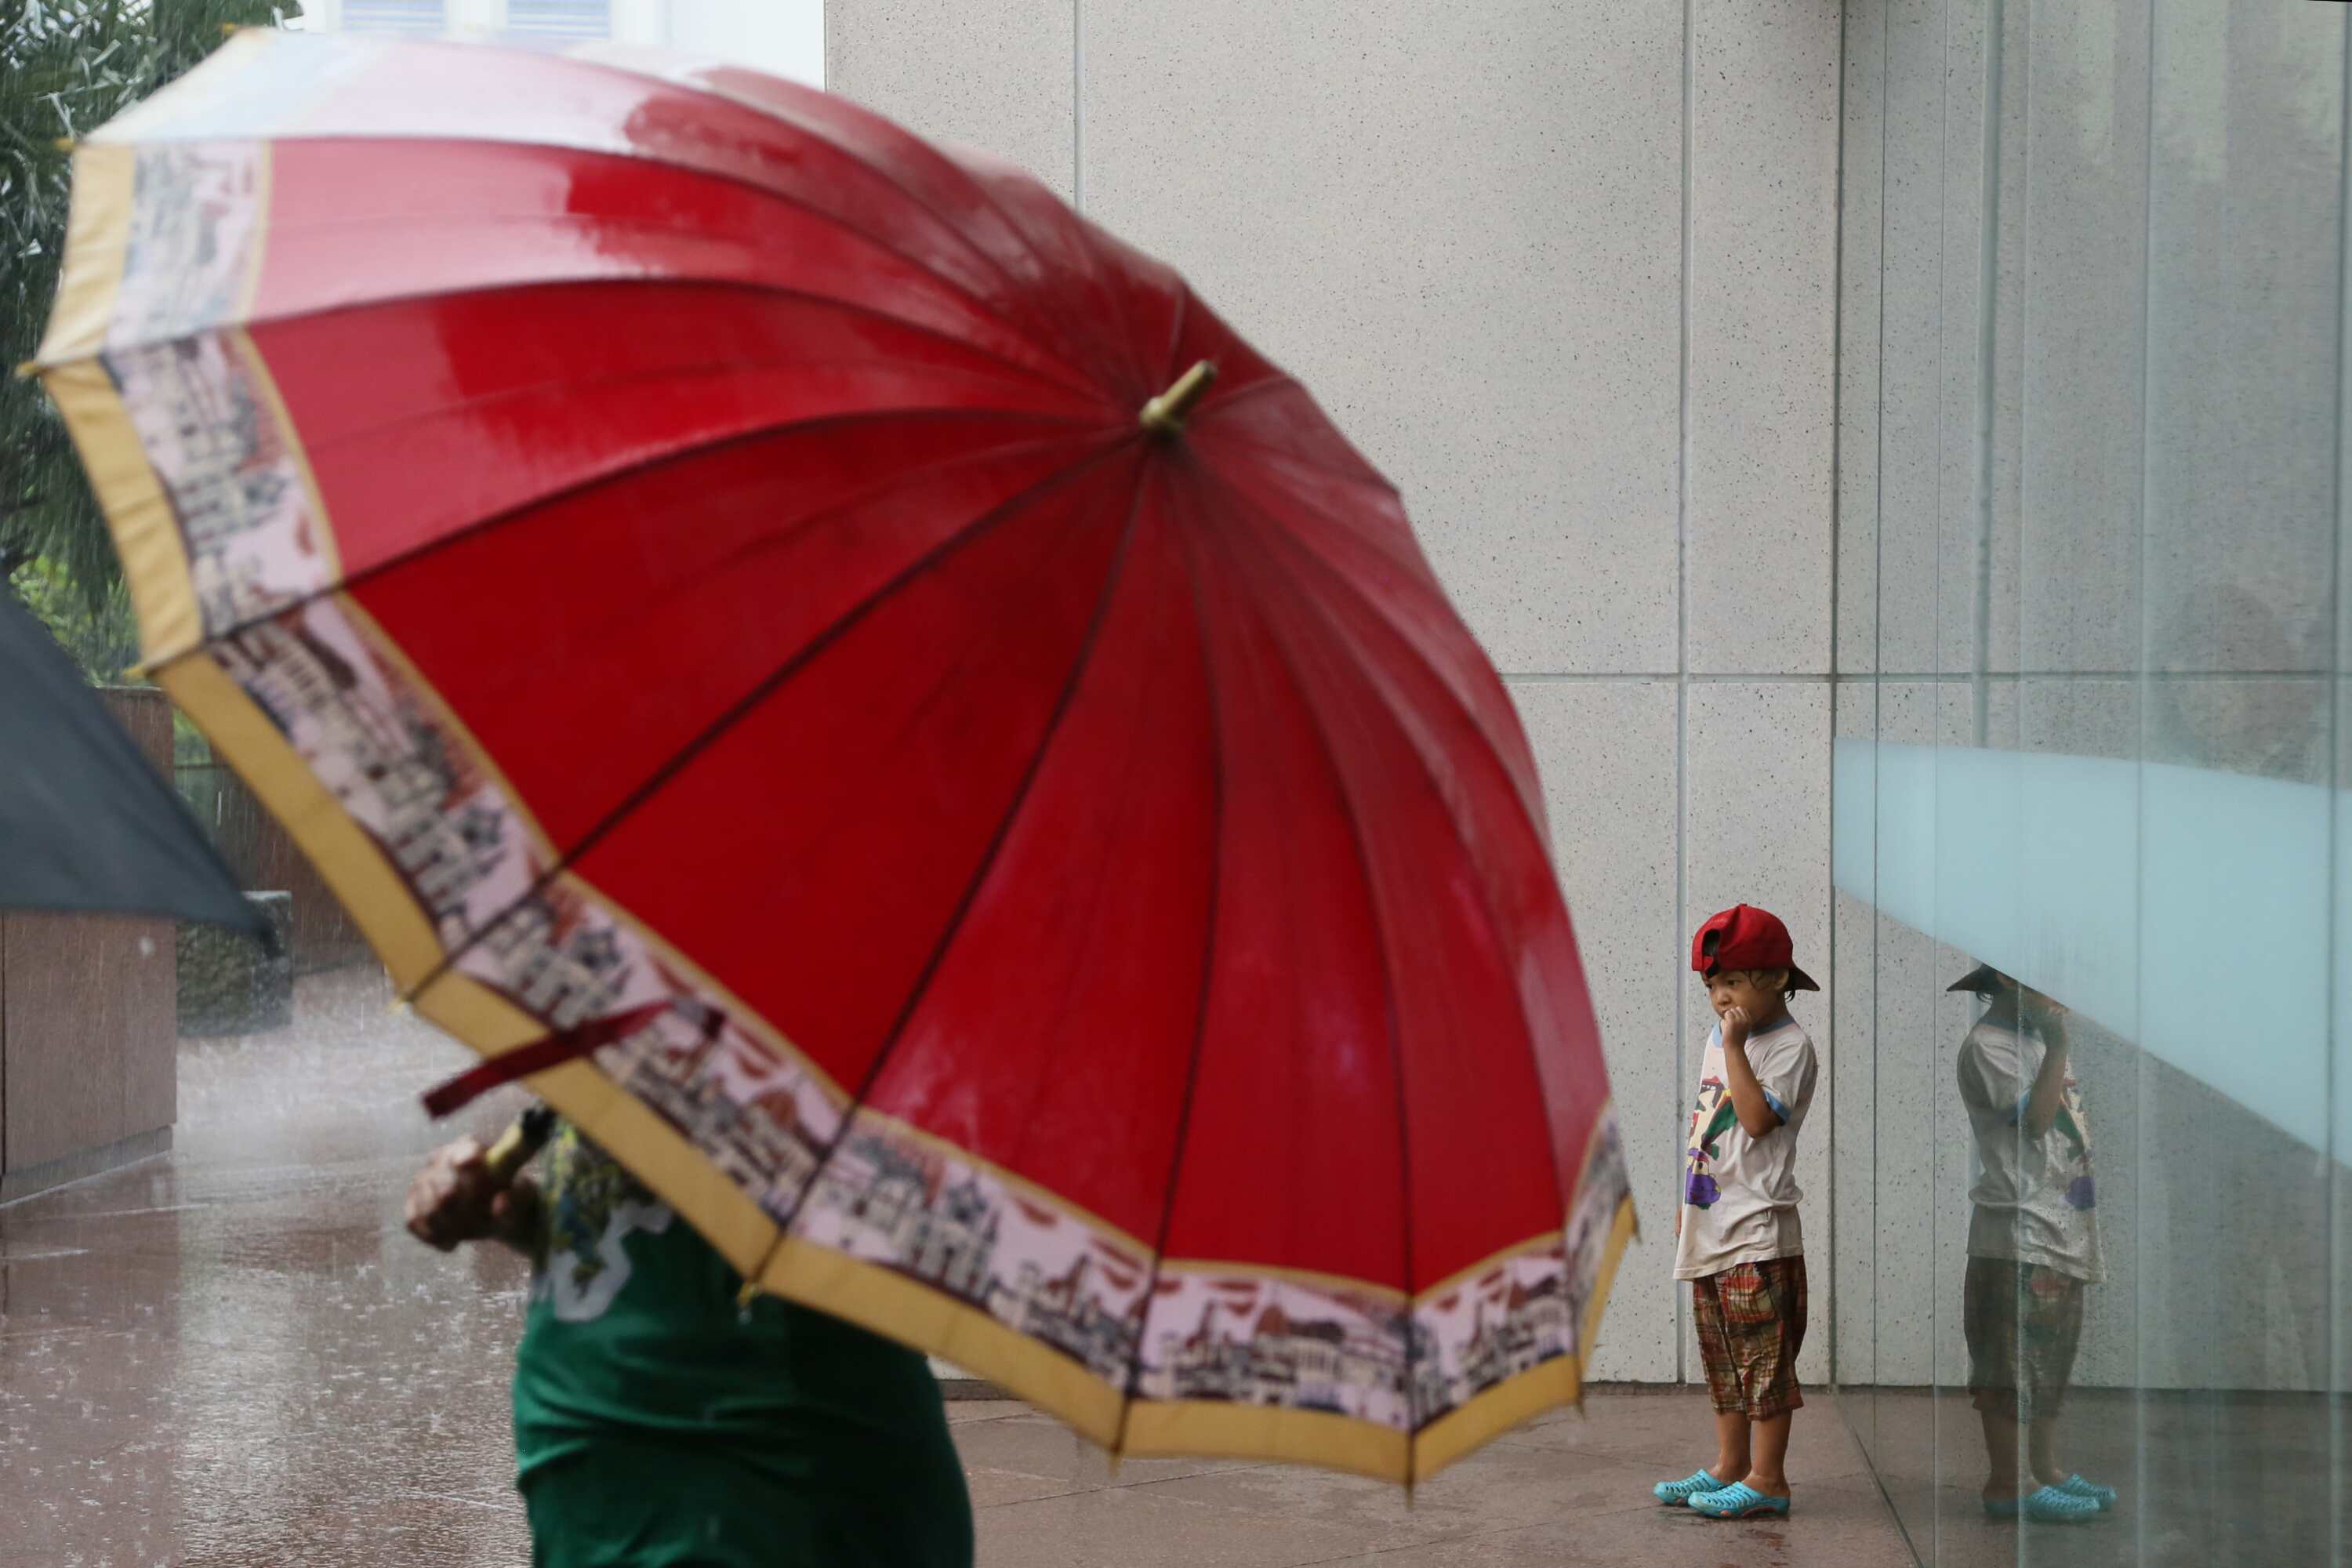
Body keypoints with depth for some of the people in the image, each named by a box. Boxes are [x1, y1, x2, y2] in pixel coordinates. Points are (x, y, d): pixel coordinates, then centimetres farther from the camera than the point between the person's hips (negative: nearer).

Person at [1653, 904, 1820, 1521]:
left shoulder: (1790, 1045, -10)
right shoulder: (1718, 1038, 15)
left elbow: (1759, 1118, -24)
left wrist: (1735, 1047, -21)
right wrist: (1688, 1203, 22)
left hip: (1758, 1231, -9)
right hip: (1710, 1226, 9)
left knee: (1764, 1354, -5)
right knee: (1721, 1353, 15)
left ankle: (1766, 1479, -1)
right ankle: (1729, 1465, 23)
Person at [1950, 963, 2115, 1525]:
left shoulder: (2036, 1039, 19)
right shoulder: (1987, 1046, -10)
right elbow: (2032, 1117, -21)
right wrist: (2058, 1047, -22)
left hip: (2062, 1230, 10)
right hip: (2016, 1231, -10)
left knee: (2053, 1355, 15)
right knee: (2013, 1357, -7)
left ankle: (2045, 1468, 23)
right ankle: (2007, 1484, -4)